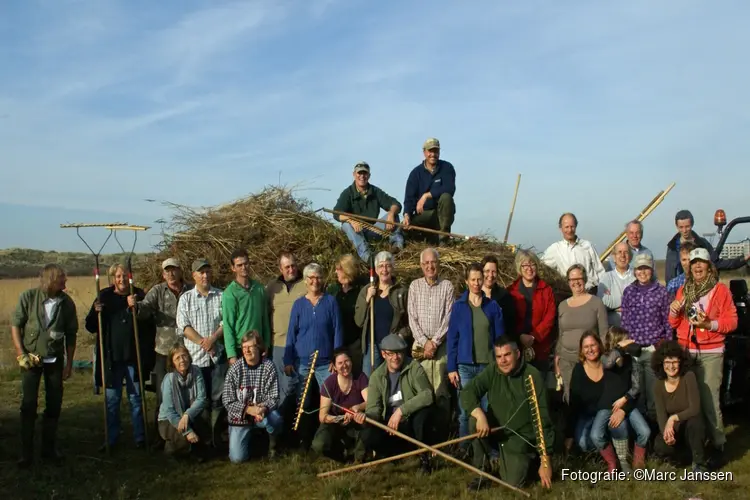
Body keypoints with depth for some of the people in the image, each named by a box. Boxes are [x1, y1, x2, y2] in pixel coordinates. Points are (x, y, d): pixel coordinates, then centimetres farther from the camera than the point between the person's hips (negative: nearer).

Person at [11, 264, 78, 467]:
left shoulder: (67, 303, -8)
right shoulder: (28, 297, -13)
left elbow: (71, 334, 1)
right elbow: (15, 325, -4)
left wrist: (69, 363, 3)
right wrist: (21, 354, -9)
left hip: (55, 359, 2)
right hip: (31, 357, -2)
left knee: (54, 405, 7)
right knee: (28, 405, -1)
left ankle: (49, 448, 22)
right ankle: (26, 452, 11)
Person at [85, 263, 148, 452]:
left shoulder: (138, 295, 0)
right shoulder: (105, 296, 2)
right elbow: (91, 327, 3)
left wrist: (136, 307, -21)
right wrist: (96, 312, -16)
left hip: (133, 356, -1)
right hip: (111, 357, 1)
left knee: (136, 398, 8)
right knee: (111, 400, 9)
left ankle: (140, 438, 18)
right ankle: (111, 439, 19)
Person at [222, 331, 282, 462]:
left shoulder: (268, 366, -10)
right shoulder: (235, 369, -10)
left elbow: (274, 397, -10)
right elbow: (227, 401, -10)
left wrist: (264, 408, -32)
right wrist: (249, 409, -25)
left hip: (262, 412, 0)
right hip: (240, 416, 0)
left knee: (275, 419, -35)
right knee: (237, 458, -12)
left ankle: (272, 441, 0)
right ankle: (248, 438, 23)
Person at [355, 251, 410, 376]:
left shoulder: (402, 291, 1)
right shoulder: (366, 290, 7)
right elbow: (359, 321, 3)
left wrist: (402, 335, -14)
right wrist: (367, 299, -6)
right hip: (372, 346, 2)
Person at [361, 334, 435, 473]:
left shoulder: (414, 367, -10)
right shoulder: (377, 376, -1)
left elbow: (427, 395, -26)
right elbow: (374, 408, -6)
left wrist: (401, 411, -32)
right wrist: (366, 416, -30)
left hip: (413, 424, -2)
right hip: (390, 426, 2)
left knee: (425, 408, -34)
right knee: (367, 436, -27)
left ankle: (424, 456, -11)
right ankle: (398, 454, 5)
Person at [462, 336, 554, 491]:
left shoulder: (532, 376, -19)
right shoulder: (492, 371, -7)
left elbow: (542, 419, -20)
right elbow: (468, 392, -15)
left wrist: (545, 460, -21)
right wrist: (480, 415, -35)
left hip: (520, 438, -3)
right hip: (496, 429, 3)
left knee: (513, 483, -16)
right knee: (474, 421, -26)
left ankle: (527, 461, 19)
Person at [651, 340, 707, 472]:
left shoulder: (689, 377, -16)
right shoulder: (658, 384, -7)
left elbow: (695, 409, -21)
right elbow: (661, 415, -12)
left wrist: (674, 418, -31)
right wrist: (666, 432, -32)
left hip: (691, 428, -2)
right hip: (672, 430, 2)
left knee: (694, 422, -38)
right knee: (660, 448, -30)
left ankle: (699, 464, -17)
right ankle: (679, 450, 9)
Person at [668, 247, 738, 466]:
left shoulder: (720, 289, -1)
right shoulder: (683, 290, 12)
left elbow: (731, 321, -5)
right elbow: (675, 324, 14)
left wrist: (709, 324, -19)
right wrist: (673, 311, -7)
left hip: (710, 353, -4)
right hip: (685, 351, 4)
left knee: (709, 401, -7)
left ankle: (718, 445, 5)